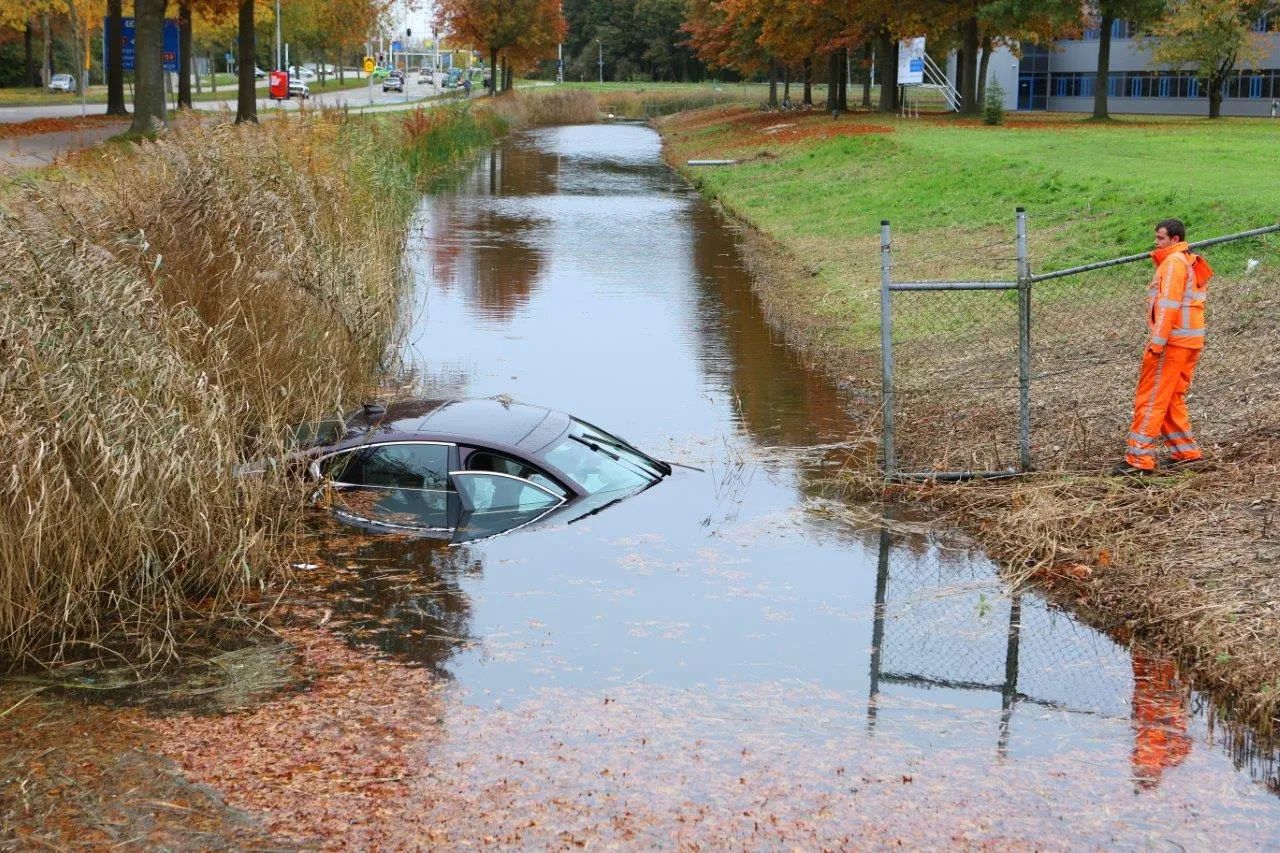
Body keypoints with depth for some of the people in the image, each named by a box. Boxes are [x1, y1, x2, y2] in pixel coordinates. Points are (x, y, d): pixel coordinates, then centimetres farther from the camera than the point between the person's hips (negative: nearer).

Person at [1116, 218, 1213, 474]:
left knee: (1151, 399, -8)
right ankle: (1185, 450, 19)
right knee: (1172, 399, 17)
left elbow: (1168, 304, -19)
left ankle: (1139, 458, -10)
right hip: (1190, 342, 10)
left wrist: (1157, 342, -22)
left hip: (1171, 341, -10)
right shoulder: (1191, 264, 20)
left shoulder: (1173, 262, -10)